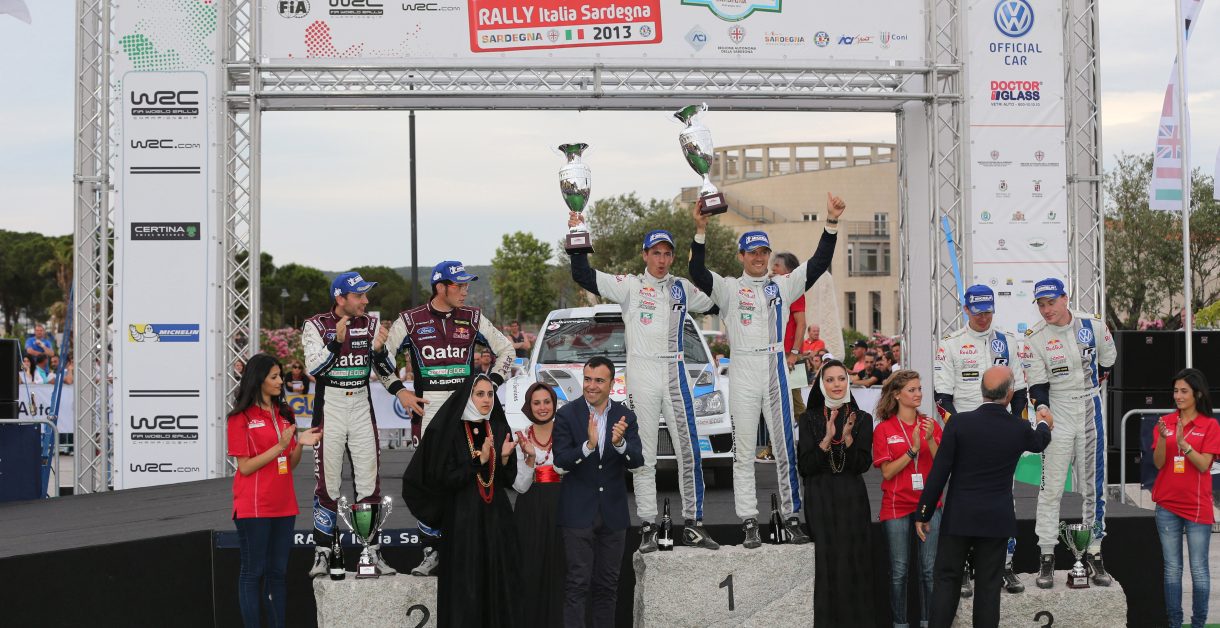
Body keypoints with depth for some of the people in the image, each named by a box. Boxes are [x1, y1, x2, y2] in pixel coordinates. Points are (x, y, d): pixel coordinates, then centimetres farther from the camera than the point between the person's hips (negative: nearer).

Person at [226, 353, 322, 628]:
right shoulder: (241, 418, -7)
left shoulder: (284, 414, 12)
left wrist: (300, 444, -6)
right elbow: (245, 467, -11)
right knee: (253, 572, 0)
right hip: (253, 508, -6)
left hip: (283, 506, 6)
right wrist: (280, 446, -18)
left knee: (277, 572, 9)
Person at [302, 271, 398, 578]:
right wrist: (337, 340, -24)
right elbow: (314, 368, -14)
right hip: (329, 406, -3)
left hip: (362, 406, 3)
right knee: (328, 483, -1)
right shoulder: (316, 325, -5)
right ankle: (322, 554, 8)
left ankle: (373, 553, 7)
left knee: (369, 480, 2)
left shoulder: (371, 324, 5)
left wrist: (379, 350, -14)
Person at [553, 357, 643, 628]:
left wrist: (620, 443, -27)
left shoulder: (625, 417, 2)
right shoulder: (566, 415, -6)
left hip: (613, 512, 3)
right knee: (577, 584, -3)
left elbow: (637, 462, -7)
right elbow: (560, 461, -13)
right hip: (578, 512, -3)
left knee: (608, 585, 12)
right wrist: (589, 445, -30)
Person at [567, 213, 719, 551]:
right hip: (641, 373, -3)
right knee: (643, 454, 0)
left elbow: (715, 303, 23)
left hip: (676, 373, 3)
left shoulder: (682, 288, 12)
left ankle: (693, 523, 8)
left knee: (689, 450, 1)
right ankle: (647, 526, 5)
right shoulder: (630, 286, 2)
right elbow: (584, 276, -5)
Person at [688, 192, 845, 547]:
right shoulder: (729, 289, 4)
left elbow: (818, 264, 4)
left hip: (777, 371, 2)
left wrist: (831, 223, -7)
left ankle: (791, 518, 11)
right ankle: (749, 523, 5)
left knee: (786, 447, 4)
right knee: (744, 451, 1)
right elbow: (697, 273, -12)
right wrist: (701, 231, -24)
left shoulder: (782, 286, 12)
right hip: (743, 373, -2)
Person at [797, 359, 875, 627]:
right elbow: (805, 466, -5)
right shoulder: (809, 419, 3)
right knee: (826, 567, -2)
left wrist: (848, 437, -19)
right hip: (820, 501, -1)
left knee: (854, 565, 0)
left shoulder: (862, 419, 5)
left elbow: (863, 464, -4)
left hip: (852, 500, 1)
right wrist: (827, 439, -18)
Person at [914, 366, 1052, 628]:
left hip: (958, 517, -1)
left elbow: (939, 472, -10)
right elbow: (1038, 442, 22)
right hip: (997, 519, 1)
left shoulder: (959, 423, -11)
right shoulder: (1020, 428, -4)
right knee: (989, 584, 7)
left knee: (947, 580, 6)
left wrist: (923, 513, -1)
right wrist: (1045, 425, 46)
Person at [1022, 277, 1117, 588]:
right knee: (1051, 487, -5)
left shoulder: (1094, 327, -2)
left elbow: (1107, 362, 17)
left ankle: (1094, 555, 14)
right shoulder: (1034, 337, -8)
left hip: (1091, 414, 2)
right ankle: (1046, 558, 0)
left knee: (1093, 485, 6)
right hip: (1057, 416, -2)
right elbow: (1036, 384, -8)